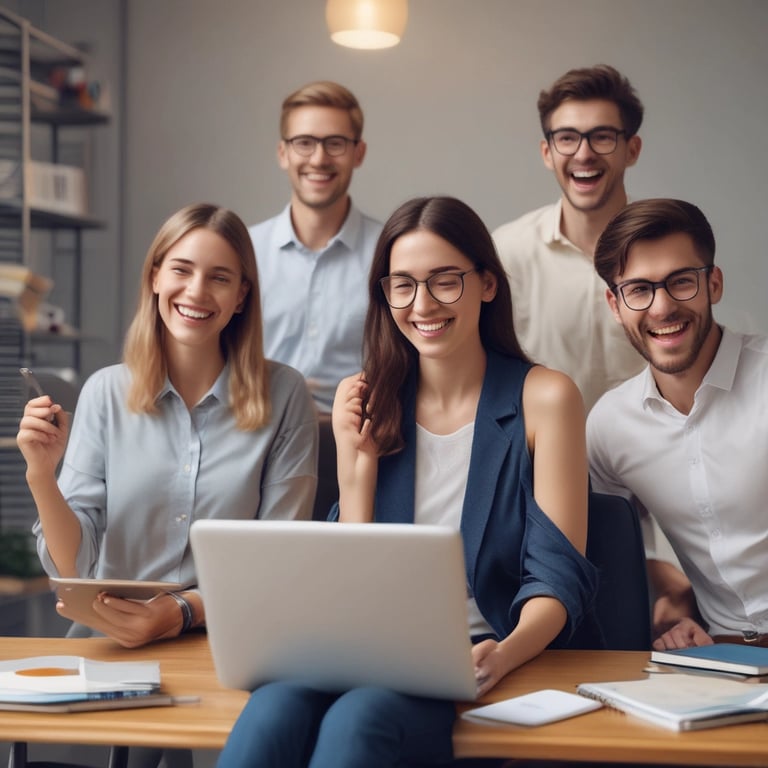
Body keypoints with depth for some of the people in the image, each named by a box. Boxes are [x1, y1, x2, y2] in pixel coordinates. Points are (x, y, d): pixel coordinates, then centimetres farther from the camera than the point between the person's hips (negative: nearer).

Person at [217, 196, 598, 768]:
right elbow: (353, 583, 11)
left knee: (359, 717, -36)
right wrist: (358, 461, -2)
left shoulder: (543, 397, 1)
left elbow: (558, 576, -4)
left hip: (481, 662, -2)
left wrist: (503, 654, -24)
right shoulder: (371, 402, 12)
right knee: (274, 709, -33)